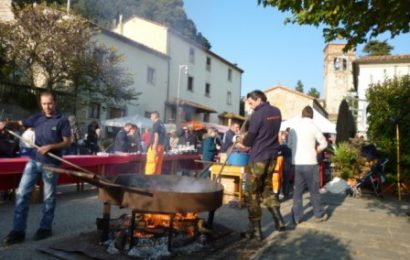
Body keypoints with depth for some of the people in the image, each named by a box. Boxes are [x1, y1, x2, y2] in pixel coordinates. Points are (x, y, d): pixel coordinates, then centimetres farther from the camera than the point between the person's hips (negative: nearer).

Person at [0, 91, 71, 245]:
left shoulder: (62, 121, -4)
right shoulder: (36, 119, 9)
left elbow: (67, 143, -7)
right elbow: (19, 124, 17)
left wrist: (50, 146, -21)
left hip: (51, 164, -4)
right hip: (34, 161, 4)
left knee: (48, 197, 6)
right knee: (22, 193, 0)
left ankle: (45, 228, 21)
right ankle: (18, 230, 8)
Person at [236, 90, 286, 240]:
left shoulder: (257, 114, -14)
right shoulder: (276, 112, 10)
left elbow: (250, 137, -10)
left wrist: (243, 144, 12)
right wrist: (249, 144, 15)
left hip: (259, 157, -8)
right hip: (272, 156, 8)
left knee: (252, 193, 2)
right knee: (266, 188, 22)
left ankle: (255, 230, 6)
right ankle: (278, 219, 17)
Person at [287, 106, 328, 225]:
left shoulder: (294, 127, 5)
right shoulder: (313, 126, -7)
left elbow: (289, 145, 15)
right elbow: (324, 143, -2)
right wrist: (315, 151, 10)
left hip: (296, 163, 4)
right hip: (310, 163, -4)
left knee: (297, 190, 8)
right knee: (314, 190, 9)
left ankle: (296, 217, 10)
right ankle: (319, 214, 23)